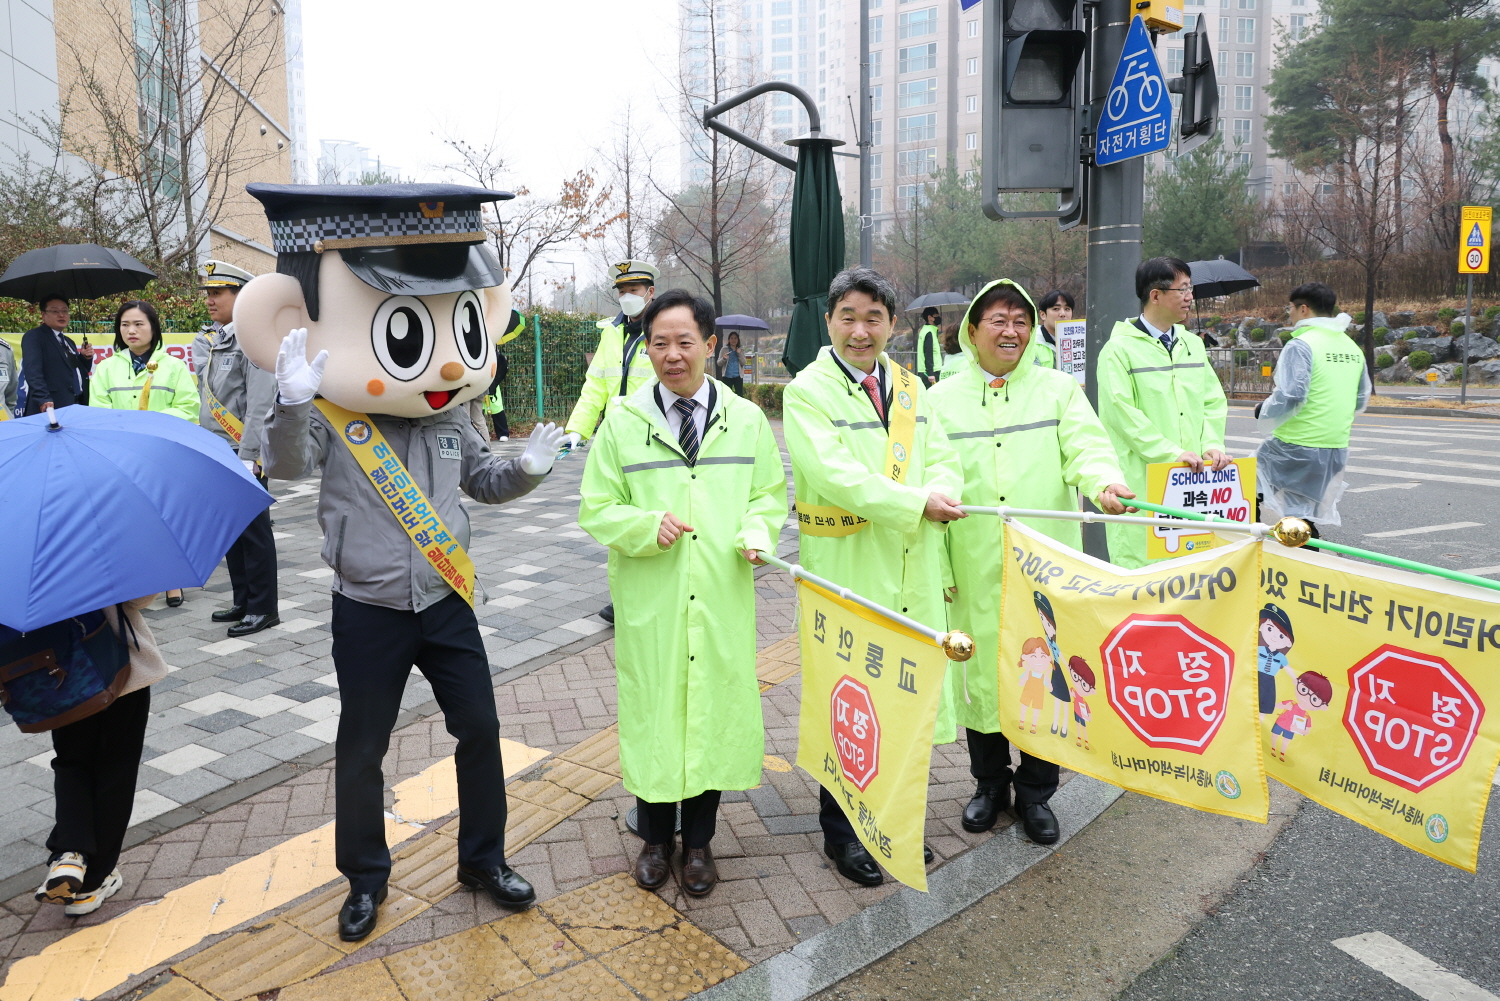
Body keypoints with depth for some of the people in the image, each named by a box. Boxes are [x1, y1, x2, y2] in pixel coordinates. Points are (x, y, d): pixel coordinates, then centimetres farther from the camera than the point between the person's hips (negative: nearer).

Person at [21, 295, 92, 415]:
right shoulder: (34, 337, -3)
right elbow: (33, 371, -16)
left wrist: (85, 358, 6)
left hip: (78, 406, 7)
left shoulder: (69, 342, 22)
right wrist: (44, 399, -29)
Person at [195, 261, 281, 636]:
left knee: (253, 531, -1)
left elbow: (259, 404, -18)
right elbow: (206, 398, 16)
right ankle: (243, 601, 25)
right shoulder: (209, 341, 12)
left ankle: (264, 608, 9)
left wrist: (248, 457, -21)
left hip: (246, 453, -8)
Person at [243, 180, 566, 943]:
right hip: (368, 613, -3)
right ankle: (365, 878, 31)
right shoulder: (329, 418, -13)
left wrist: (528, 467, -8)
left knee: (479, 728, 10)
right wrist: (291, 405, -47)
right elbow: (286, 466, -30)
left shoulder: (450, 419, 0)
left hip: (447, 602, 4)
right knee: (361, 749, 10)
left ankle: (483, 857, 30)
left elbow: (486, 481, 12)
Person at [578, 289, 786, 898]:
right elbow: (596, 510, 2)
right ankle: (655, 839, 31)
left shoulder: (746, 420, 5)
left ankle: (698, 842, 30)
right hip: (648, 601, -1)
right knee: (652, 712, 8)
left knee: (715, 709, 9)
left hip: (722, 598, 1)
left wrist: (757, 535, -11)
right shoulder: (622, 421, 1)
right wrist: (649, 526, -17)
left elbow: (770, 495, 10)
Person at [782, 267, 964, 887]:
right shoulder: (807, 392, -7)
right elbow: (834, 474, -19)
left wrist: (943, 488, -15)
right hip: (847, 573, -6)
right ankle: (841, 833, 23)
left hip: (915, 576, 6)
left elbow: (943, 458, 9)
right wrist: (916, 503, -20)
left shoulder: (909, 387, 13)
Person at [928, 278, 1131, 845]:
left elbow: (1085, 446, -7)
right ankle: (990, 785, 31)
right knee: (980, 672, 9)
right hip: (975, 570, 0)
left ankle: (1035, 793, 25)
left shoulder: (1059, 389, 8)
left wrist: (1104, 480, -31)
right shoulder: (942, 400, 7)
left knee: (1046, 677, 4)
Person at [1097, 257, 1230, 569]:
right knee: (1141, 565, -4)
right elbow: (1121, 412, -14)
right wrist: (1171, 452, -18)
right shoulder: (1120, 348, -6)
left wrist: (1212, 444, -2)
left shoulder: (1192, 345, 16)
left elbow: (1213, 401, 16)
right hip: (1142, 478, -6)